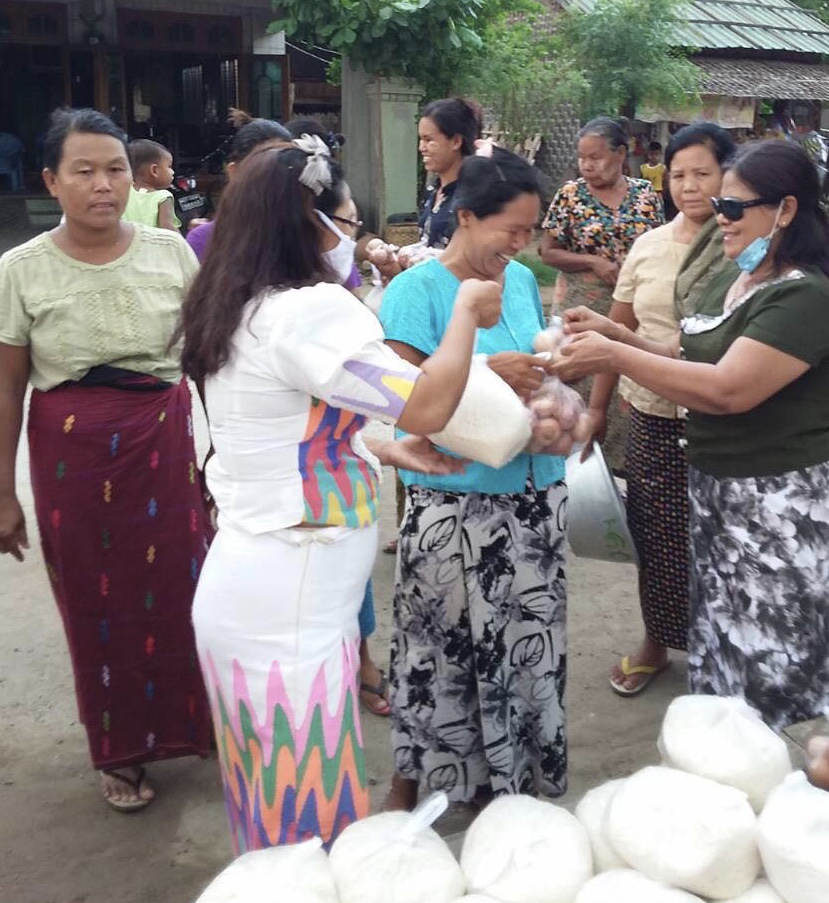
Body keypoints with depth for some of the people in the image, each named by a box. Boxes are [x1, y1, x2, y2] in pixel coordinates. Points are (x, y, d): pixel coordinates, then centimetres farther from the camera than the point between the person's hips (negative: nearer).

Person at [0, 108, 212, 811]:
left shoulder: (170, 252, -2)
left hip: (167, 444, 1)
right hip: (73, 458, 0)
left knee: (182, 590, 5)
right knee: (98, 604, 10)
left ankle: (198, 723, 30)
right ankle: (122, 750, 31)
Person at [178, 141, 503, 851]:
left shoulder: (234, 313, 10)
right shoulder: (307, 309, -19)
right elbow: (429, 406, -21)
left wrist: (382, 450, 13)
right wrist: (468, 309, -6)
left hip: (245, 591, 9)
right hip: (289, 607, -9)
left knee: (271, 810, 22)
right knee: (312, 825, 5)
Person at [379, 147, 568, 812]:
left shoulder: (523, 280, 9)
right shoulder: (418, 289, -10)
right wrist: (485, 372, -24)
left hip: (534, 494, 6)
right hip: (455, 505, -6)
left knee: (524, 642, 14)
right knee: (445, 646, 4)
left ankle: (500, 778, 34)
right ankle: (413, 778, 25)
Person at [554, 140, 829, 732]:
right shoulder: (732, 283, 8)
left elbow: (727, 389, -28)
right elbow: (691, 361, 13)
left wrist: (613, 356, -25)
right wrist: (615, 335, -1)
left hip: (779, 502, -9)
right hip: (716, 485, 9)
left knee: (770, 660, 3)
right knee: (723, 643, 20)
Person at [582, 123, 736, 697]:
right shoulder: (649, 246, 5)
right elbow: (619, 331, 11)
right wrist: (597, 407, 13)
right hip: (653, 416, 3)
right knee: (654, 532, 12)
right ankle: (656, 641, 32)